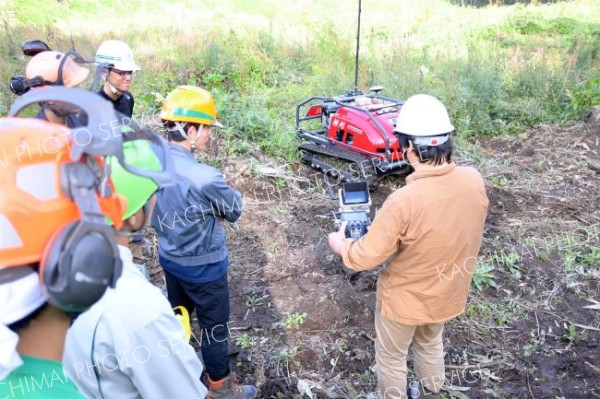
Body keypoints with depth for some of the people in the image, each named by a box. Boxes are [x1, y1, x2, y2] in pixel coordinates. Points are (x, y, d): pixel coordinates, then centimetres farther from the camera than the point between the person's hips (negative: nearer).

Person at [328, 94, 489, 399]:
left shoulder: (404, 200, -36)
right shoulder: (474, 181, -17)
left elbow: (366, 257, -24)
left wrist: (340, 246, -3)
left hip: (405, 299, -6)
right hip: (449, 293, 6)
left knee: (391, 357, 22)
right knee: (430, 344, 34)